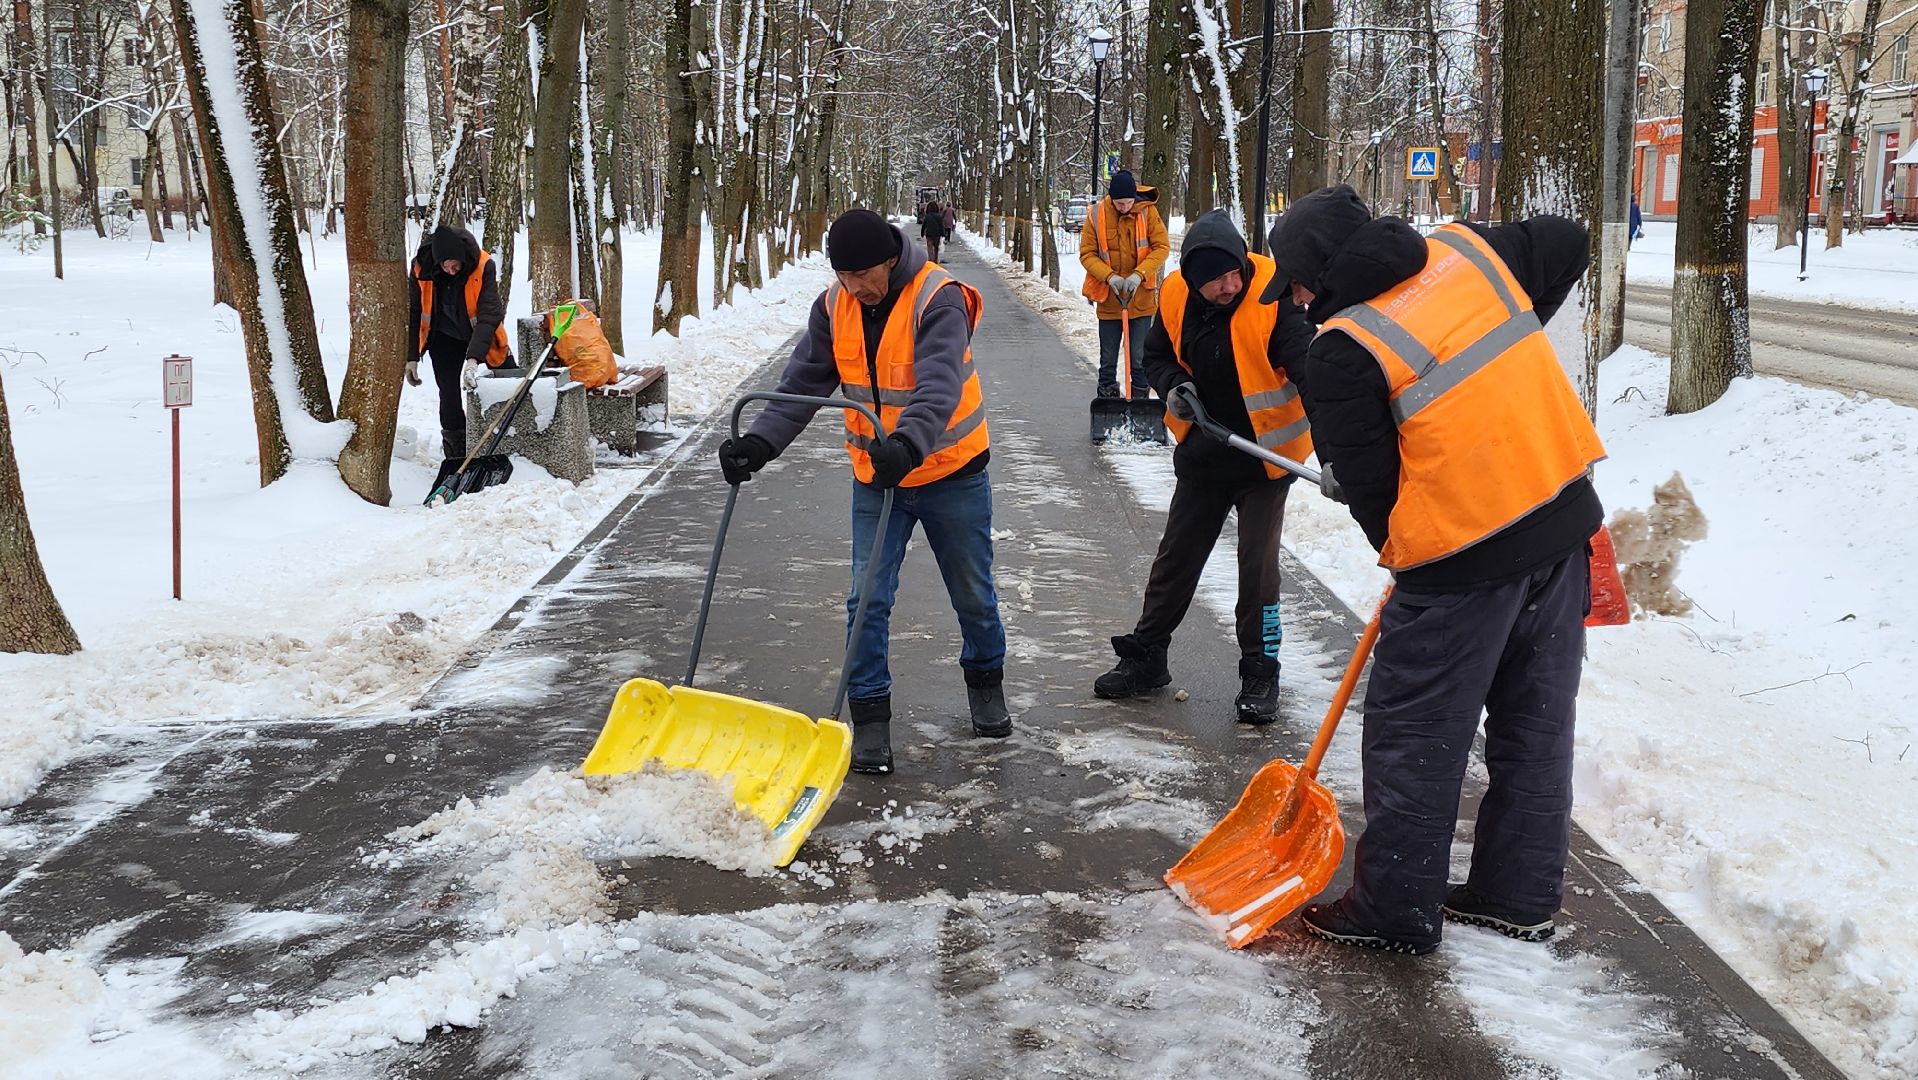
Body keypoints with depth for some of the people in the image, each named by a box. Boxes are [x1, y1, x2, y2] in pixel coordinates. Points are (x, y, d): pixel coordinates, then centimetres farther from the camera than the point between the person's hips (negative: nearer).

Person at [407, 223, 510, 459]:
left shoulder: (484, 266, -29)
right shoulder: (421, 267, -22)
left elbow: (489, 315, -33)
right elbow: (413, 313, -10)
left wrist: (474, 357, -44)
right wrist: (411, 357, -11)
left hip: (480, 334, 0)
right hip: (444, 339, 0)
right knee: (449, 394, -11)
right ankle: (456, 453, 4)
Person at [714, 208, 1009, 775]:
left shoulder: (938, 300, -25)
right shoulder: (835, 306, -7)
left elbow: (939, 386, -38)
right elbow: (803, 382, -6)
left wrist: (907, 444, -56)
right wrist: (759, 442, -21)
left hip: (950, 471, -3)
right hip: (875, 475, 4)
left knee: (973, 594, 14)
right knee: (867, 600, -3)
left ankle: (985, 680, 39)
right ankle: (870, 716, 7)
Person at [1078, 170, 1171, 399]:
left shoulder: (1148, 212, -6)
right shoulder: (1096, 215, -7)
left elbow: (1162, 247, -7)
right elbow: (1087, 254, -4)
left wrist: (1139, 274, -20)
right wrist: (1110, 277, -19)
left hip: (1141, 299, -1)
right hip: (1109, 300, 1)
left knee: (1139, 358, 3)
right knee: (1108, 358, 10)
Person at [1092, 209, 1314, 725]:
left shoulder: (1272, 298, -24)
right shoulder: (1177, 298, -9)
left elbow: (1308, 368, -32)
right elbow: (1157, 354, 9)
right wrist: (1173, 385, -14)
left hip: (1264, 456, -4)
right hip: (1203, 453, 4)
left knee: (1258, 565, -2)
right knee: (1176, 557, 12)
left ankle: (1260, 673, 13)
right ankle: (1147, 655, 25)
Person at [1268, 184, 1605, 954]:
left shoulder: (1343, 351, -13)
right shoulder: (1467, 251, 4)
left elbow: (1366, 484, -7)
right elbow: (1568, 244, 22)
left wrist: (1398, 550, 12)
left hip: (1466, 556, -7)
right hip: (1563, 518, 7)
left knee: (1415, 737, 6)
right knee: (1536, 722, 16)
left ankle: (1395, 911, 16)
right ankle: (1520, 896, 28)